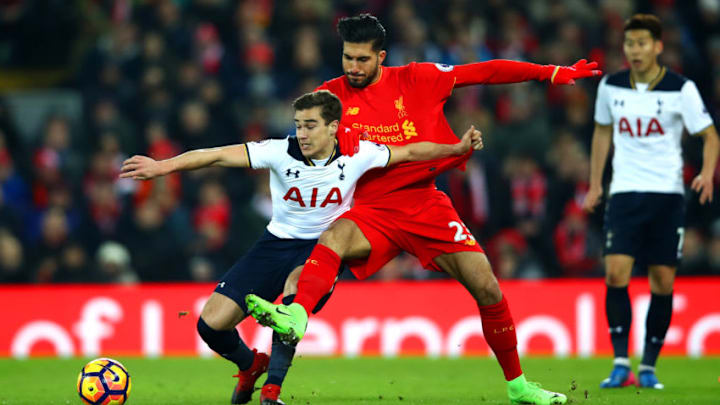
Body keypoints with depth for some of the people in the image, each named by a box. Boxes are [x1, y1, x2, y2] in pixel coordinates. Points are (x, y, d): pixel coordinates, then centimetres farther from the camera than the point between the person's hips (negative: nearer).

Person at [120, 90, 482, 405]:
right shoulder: (280, 153, -16)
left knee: (296, 287, -39)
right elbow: (220, 155, -25)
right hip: (277, 244, 2)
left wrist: (458, 148, -6)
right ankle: (250, 365, 28)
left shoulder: (356, 156, -12)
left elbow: (411, 153, 1)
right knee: (211, 324, -9)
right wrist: (162, 166, -35)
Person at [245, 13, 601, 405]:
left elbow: (484, 72, 2)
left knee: (487, 289, -5)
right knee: (333, 237, -35)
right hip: (373, 209, -1)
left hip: (426, 204, 1)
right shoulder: (331, 95, 0)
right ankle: (296, 317, -57)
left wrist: (552, 72, 2)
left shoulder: (416, 79, -1)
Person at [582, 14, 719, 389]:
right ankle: (620, 364, -10)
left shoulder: (680, 89, -5)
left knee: (663, 283, -1)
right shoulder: (610, 86, 5)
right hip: (624, 193, 2)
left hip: (667, 194, -2)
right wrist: (595, 185, 17)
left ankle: (648, 367, 11)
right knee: (615, 272, -15)